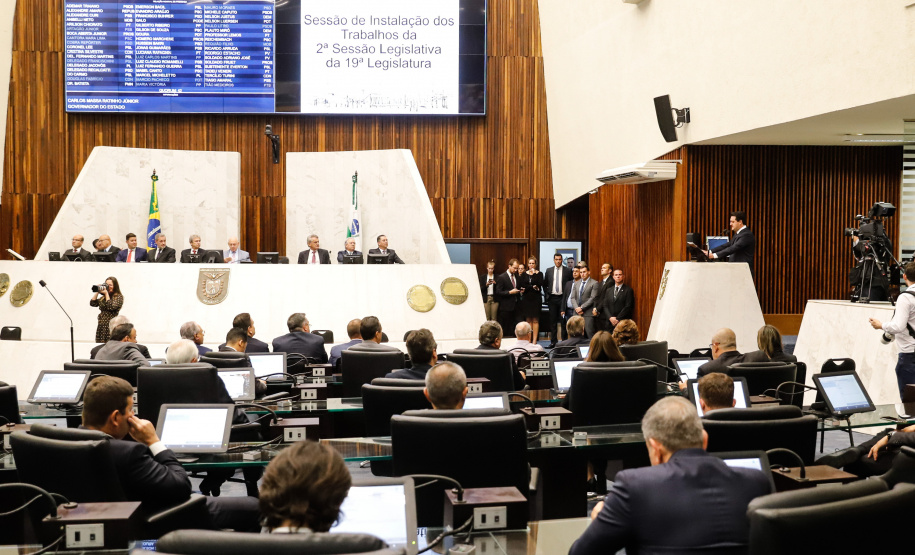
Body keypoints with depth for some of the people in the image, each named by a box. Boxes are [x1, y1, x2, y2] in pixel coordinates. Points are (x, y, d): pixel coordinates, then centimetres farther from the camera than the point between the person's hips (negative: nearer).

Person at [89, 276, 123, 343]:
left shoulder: (119, 297, -2)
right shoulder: (102, 297, 15)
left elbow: (111, 307, -15)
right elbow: (92, 303, 10)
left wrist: (106, 293, -9)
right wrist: (97, 292, 5)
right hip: (101, 327, 6)